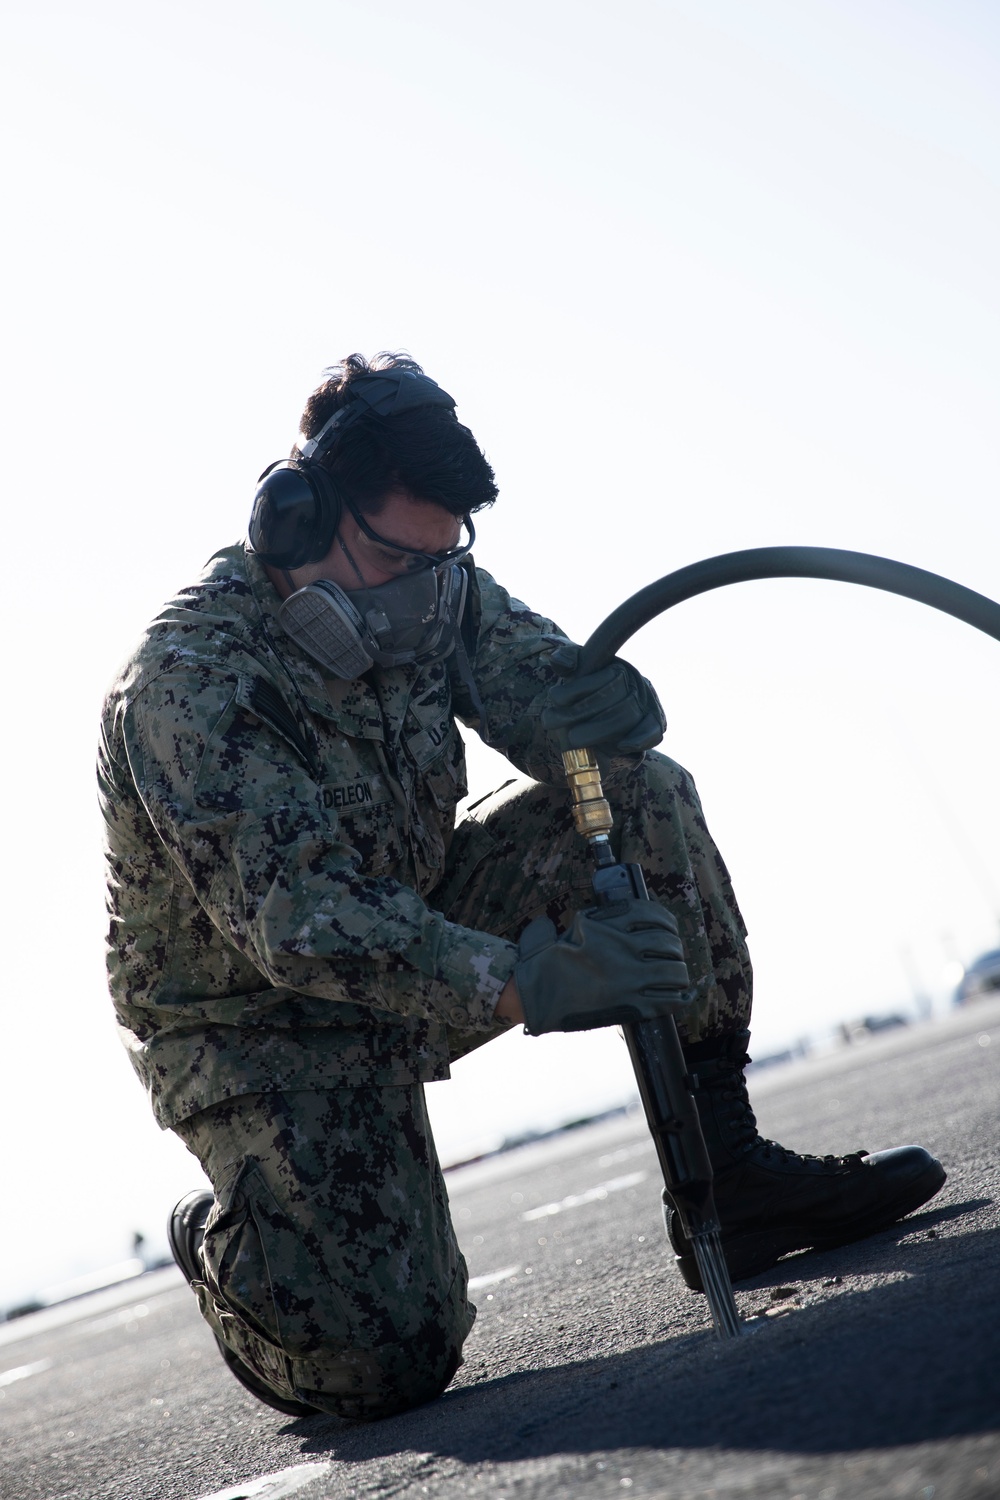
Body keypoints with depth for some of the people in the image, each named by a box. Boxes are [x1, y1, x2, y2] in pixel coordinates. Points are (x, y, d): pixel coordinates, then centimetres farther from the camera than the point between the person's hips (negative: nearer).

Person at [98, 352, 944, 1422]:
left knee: (641, 796, -13)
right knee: (387, 1363, -21)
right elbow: (300, 921, -37)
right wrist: (529, 983, -49)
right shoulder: (187, 685, -28)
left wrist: (615, 707, -36)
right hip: (256, 1025, -6)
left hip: (411, 930, 7)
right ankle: (223, 1240, 14)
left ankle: (725, 1173, -7)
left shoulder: (434, 590, -7)